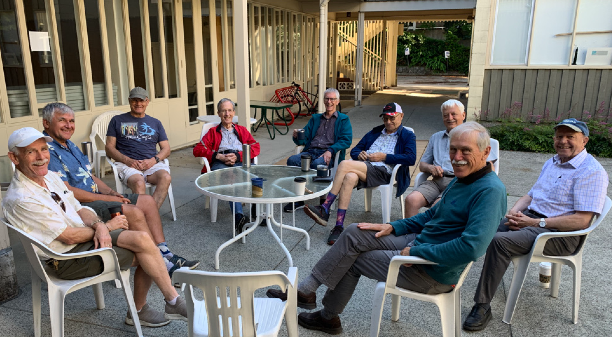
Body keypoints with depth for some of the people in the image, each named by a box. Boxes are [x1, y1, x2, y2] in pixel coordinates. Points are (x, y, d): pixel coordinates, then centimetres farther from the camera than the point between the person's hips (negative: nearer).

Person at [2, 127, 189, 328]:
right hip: (68, 258, -7)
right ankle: (174, 303, 0)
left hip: (89, 236, 7)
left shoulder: (50, 176, 6)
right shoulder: (20, 200, -21)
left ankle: (139, 311, 0)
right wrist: (107, 226, -8)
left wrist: (99, 226, -11)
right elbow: (69, 237, -19)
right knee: (146, 254, -17)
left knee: (142, 239, -15)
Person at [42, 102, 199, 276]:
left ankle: (165, 253, -3)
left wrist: (111, 192, 3)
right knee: (133, 212, -27)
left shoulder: (69, 145, 18)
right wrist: (105, 198, -16)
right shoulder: (48, 151, -14)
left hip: (94, 197, 10)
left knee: (147, 201, 2)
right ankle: (162, 264, -16)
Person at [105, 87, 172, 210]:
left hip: (152, 163, 2)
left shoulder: (155, 123, 25)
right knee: (139, 183, -36)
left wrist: (153, 160, -4)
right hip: (127, 164, -2)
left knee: (165, 177, -33)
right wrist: (128, 160, -8)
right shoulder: (117, 120, 19)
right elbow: (109, 148, 11)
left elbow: (166, 149, 18)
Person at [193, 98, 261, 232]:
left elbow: (255, 147, 16)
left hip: (240, 162, 2)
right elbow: (197, 149, 15)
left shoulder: (242, 130, 33)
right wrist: (218, 156, -2)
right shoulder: (213, 132, 31)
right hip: (220, 164, -1)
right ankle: (239, 217, -57)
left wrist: (238, 156, -3)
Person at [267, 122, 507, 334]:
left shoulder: (490, 191, -24)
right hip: (420, 242, 9)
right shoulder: (462, 178, 7)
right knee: (353, 234, 1)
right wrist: (393, 227, 7)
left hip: (433, 273, -9)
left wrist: (415, 252, -25)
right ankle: (305, 290, 9)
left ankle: (328, 317, 22)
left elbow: (472, 247, -35)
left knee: (352, 259, -1)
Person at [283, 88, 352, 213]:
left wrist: (330, 151, -17)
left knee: (317, 164, -38)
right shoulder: (315, 118, 29)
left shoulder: (343, 120, 16)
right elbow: (304, 138, 21)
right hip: (310, 151, 4)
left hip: (328, 155, -4)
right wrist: (297, 137, -5)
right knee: (292, 160, -27)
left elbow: (346, 140, 0)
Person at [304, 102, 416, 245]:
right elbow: (354, 150, 28)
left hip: (384, 172, -4)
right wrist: (359, 154, 3)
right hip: (363, 168, 5)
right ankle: (339, 226, -35)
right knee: (349, 177, -34)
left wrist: (384, 157, -9)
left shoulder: (408, 136, 14)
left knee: (345, 164, -28)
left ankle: (325, 209, -25)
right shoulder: (375, 132, 31)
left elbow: (411, 158, -5)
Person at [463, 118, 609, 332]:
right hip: (530, 218, 9)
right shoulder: (551, 163, 18)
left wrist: (535, 222, -19)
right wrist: (513, 212, -1)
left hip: (561, 234, -9)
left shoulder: (591, 171, -11)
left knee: (500, 241, -30)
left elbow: (582, 220, -19)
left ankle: (482, 306, -23)